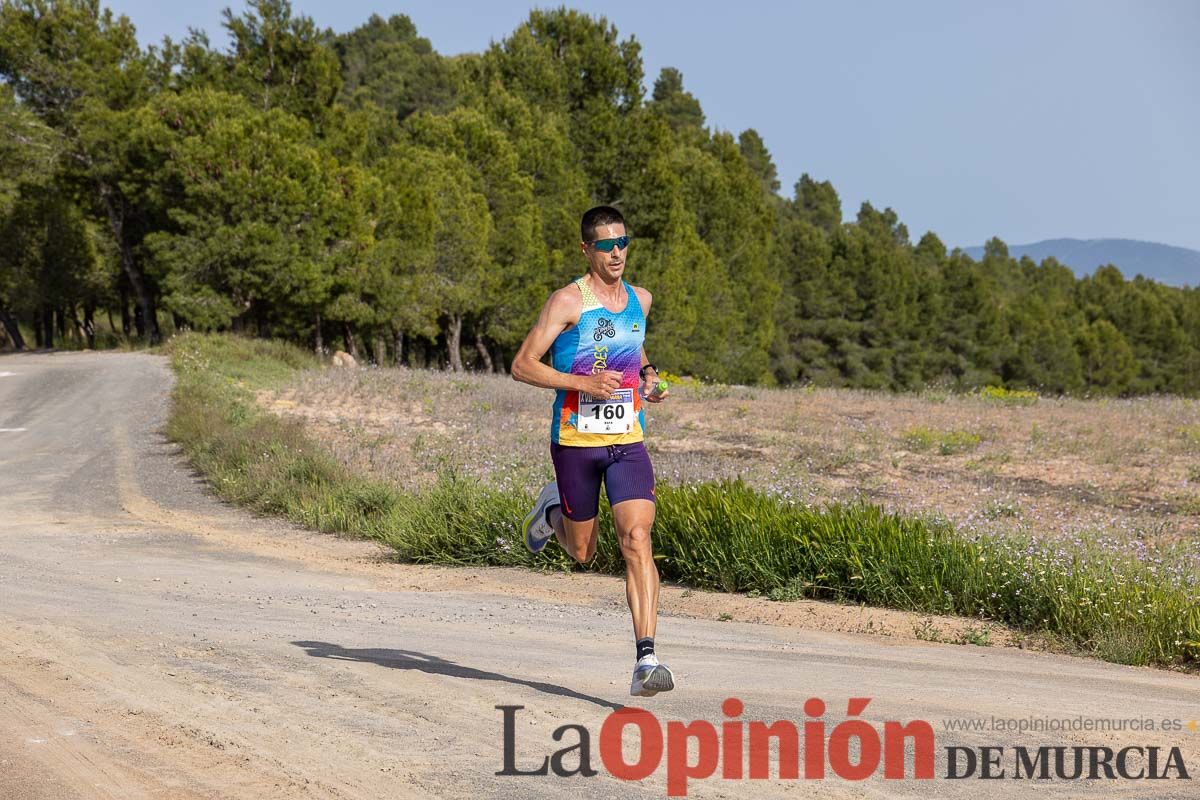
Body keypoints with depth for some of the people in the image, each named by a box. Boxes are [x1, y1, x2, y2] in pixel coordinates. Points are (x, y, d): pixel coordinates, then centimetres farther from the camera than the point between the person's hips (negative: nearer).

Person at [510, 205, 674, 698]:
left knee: (636, 540, -16)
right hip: (575, 440, -3)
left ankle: (646, 661, -19)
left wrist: (647, 375, 10)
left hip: (628, 442, 3)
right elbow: (522, 366, -11)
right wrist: (582, 383, -22)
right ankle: (553, 511, 48)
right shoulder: (568, 301, -8)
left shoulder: (640, 300, 9)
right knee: (581, 552, 12)